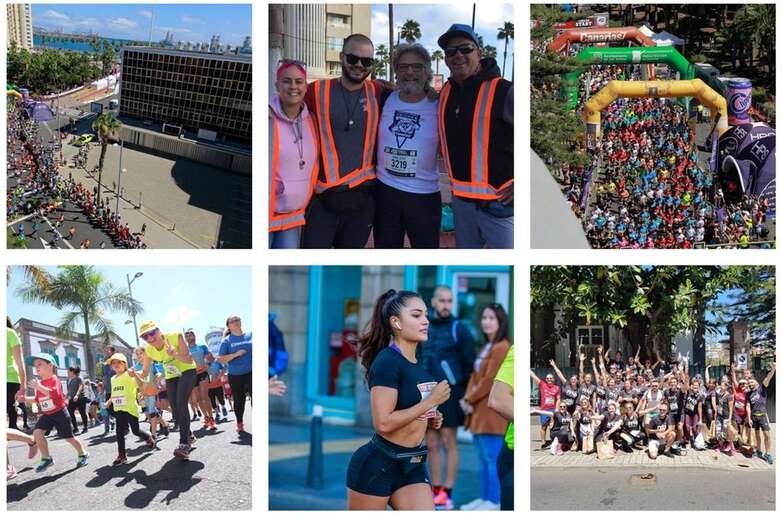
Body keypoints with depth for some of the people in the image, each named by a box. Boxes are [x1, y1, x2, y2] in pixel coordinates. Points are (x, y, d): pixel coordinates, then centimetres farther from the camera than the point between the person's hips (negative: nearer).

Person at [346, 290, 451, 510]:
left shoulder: (419, 365, 9)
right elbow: (383, 423, -24)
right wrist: (431, 401, -18)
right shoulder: (387, 361, -16)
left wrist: (429, 421, 4)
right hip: (376, 466, -8)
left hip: (412, 466, 8)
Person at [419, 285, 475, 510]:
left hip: (449, 394, -5)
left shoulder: (459, 329, -3)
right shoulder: (425, 329, 13)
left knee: (448, 442, -3)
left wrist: (465, 395, -6)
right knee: (432, 444, 8)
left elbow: (469, 363, -5)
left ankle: (446, 493, 1)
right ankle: (435, 491, 15)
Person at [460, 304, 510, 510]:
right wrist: (467, 398, 0)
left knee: (492, 458, -6)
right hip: (479, 412, 10)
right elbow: (475, 376, 16)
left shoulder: (501, 347, -12)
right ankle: (484, 498, 19)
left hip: (492, 413, -10)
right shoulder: (486, 347, 19)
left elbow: (490, 380, -16)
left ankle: (494, 502, -2)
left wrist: (469, 399, -8)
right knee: (483, 459, 13)